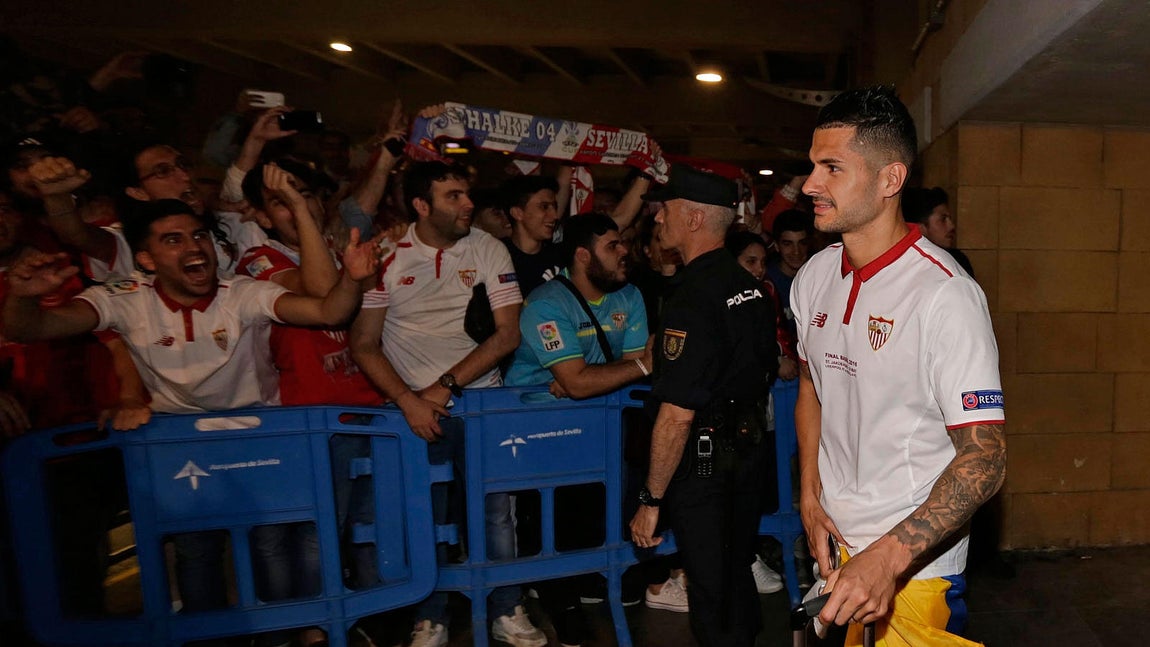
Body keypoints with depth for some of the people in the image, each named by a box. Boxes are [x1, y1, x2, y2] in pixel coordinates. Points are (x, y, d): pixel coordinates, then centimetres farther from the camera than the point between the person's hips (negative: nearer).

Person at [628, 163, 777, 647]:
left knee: (710, 593, 8)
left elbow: (677, 414, -26)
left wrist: (650, 500, -18)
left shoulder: (692, 298, -23)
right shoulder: (750, 286, 5)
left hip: (704, 463, -9)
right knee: (738, 577, 25)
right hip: (751, 451, 9)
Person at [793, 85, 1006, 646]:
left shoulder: (946, 295, -21)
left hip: (914, 564, -6)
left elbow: (984, 459, -22)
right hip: (834, 539, 6)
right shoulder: (814, 276, -1)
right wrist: (810, 495, 4)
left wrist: (888, 557, -31)